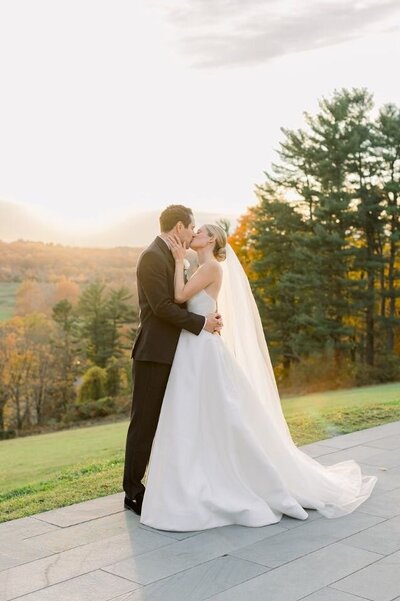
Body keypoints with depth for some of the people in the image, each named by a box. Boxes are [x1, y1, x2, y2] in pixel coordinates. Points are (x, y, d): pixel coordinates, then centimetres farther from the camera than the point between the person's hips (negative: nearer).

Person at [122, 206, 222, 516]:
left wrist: (207, 319, 2)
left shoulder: (172, 257, 16)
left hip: (171, 353, 9)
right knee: (145, 422, -2)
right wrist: (201, 323, -13)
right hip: (154, 353, -9)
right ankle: (133, 491, 7)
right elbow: (162, 307, -21)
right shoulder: (152, 257, -14)